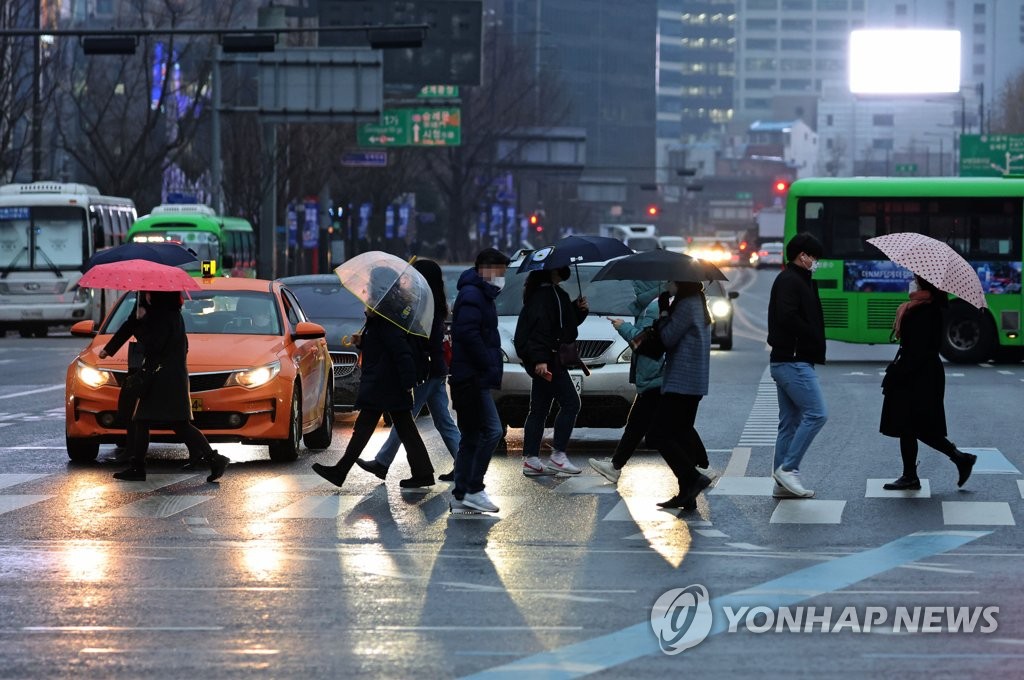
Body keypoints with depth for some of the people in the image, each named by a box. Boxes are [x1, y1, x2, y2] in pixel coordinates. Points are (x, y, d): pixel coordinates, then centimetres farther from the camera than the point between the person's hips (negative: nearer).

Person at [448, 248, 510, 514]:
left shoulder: (480, 295, 21)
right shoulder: (472, 295, -11)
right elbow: (468, 334, -23)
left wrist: (491, 367, 12)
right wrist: (489, 366, -20)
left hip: (471, 379, 11)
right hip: (472, 378, -11)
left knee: (472, 437, 11)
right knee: (492, 430, -13)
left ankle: (460, 497, 14)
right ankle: (473, 490, -12)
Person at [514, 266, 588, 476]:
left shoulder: (555, 293, 19)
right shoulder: (544, 294, -14)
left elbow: (565, 322, 28)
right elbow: (539, 327, -23)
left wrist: (580, 310, 9)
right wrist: (540, 359, -31)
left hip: (543, 360, 11)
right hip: (545, 359, -11)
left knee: (539, 410, 10)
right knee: (570, 403, -9)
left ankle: (531, 460, 12)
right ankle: (558, 456, -9)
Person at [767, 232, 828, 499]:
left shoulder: (790, 280, 21)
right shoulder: (791, 281, -12)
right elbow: (789, 318, -24)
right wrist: (815, 341, -14)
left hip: (784, 361, 11)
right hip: (794, 361, -11)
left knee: (790, 422, 11)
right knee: (816, 414, -13)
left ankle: (783, 483, 12)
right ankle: (788, 468, -11)